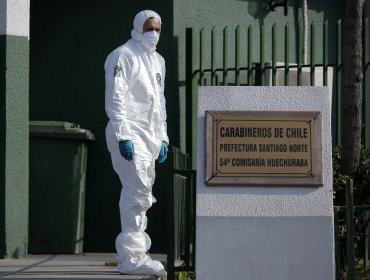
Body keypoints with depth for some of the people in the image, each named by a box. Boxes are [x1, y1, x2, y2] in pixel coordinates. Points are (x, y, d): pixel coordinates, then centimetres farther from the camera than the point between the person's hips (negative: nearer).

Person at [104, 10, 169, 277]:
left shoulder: (158, 60, 21)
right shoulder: (123, 56, -6)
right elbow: (115, 99, -13)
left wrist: (162, 138, 20)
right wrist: (123, 135, -20)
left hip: (149, 136, 9)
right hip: (128, 135, -9)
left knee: (141, 194, 10)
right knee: (138, 192, -15)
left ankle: (132, 254, 15)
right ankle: (131, 257, -14)